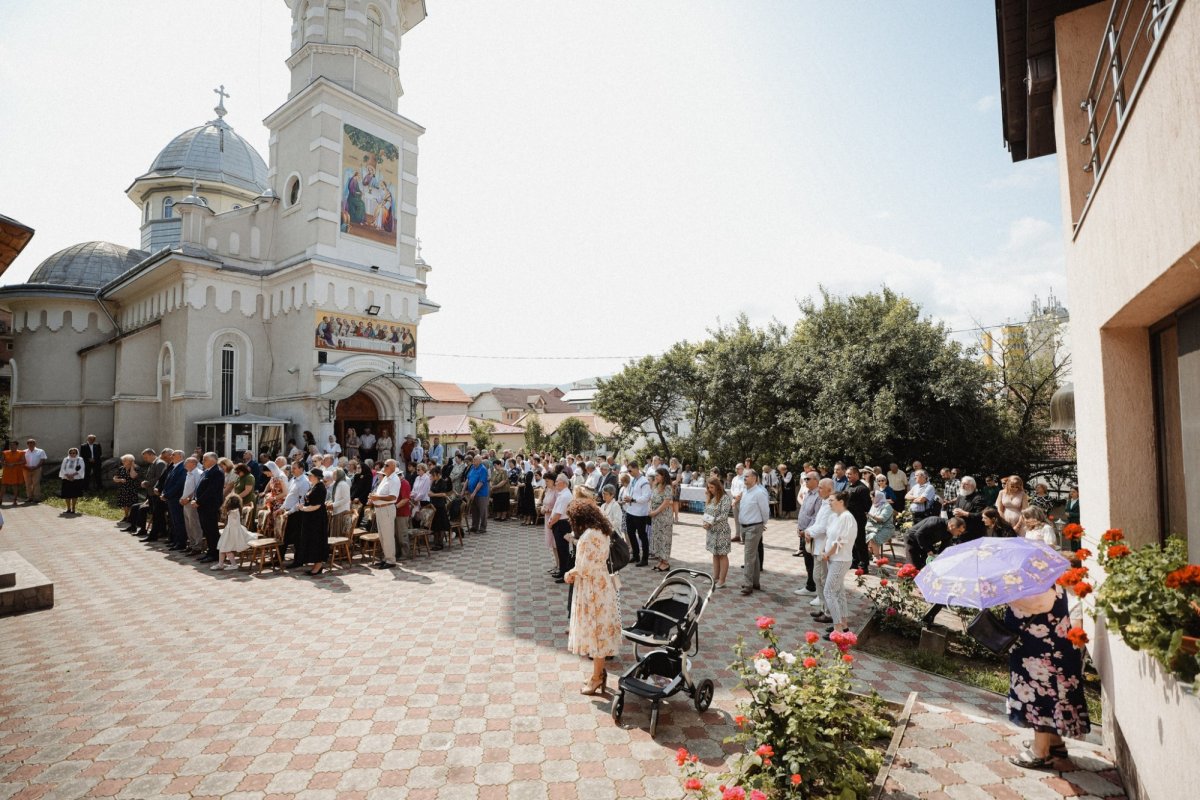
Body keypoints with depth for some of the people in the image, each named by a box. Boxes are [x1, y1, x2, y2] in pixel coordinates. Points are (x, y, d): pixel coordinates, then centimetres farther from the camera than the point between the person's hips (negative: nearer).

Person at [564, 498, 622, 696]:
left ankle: (597, 677, 17)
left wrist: (570, 573, -6)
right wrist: (575, 572, 2)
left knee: (595, 632, 4)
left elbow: (584, 567, -24)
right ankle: (599, 672, 30)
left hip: (592, 589, -9)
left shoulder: (589, 535, -24)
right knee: (599, 631, 18)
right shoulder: (601, 531, 6)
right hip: (600, 586, 9)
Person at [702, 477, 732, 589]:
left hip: (721, 531, -7)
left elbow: (724, 515, -17)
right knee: (715, 554, 14)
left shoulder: (725, 498, -12)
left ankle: (721, 581, 5)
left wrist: (711, 523, -17)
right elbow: (707, 512, 15)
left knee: (722, 555, 0)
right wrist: (706, 522, -2)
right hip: (711, 530, 7)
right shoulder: (710, 498, 11)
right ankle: (715, 577, 23)